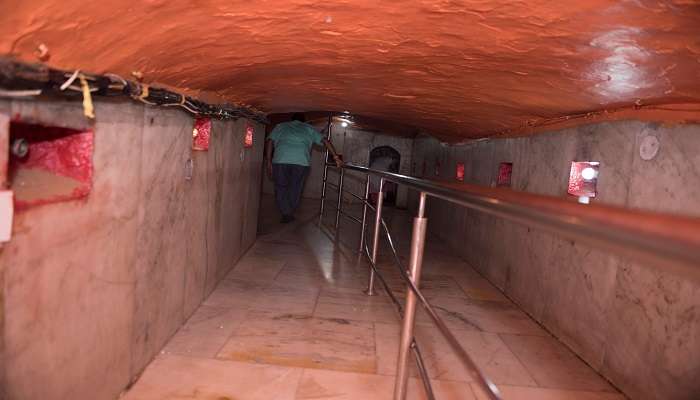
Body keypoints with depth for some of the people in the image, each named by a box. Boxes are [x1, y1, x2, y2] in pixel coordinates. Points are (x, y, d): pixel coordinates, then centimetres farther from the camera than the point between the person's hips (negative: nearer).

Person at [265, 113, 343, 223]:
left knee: (281, 188, 14)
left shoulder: (280, 126, 28)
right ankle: (290, 214, 24)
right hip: (302, 161, 0)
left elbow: (269, 142, 13)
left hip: (280, 160, 0)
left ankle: (286, 214, 9)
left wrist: (268, 162, 12)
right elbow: (325, 141, 16)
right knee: (295, 189, 15)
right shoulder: (308, 128, 27)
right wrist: (336, 157, 12)